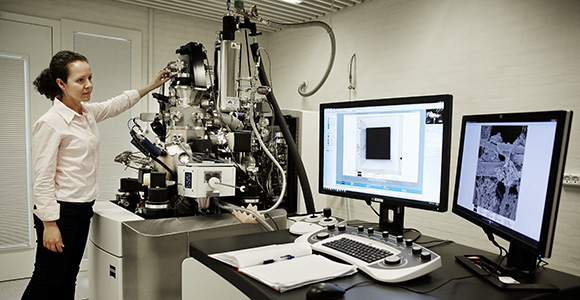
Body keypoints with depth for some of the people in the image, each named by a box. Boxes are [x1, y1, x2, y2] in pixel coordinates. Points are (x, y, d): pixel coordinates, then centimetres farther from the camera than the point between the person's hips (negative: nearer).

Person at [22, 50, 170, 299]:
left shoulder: (88, 112, 6)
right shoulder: (50, 123, -18)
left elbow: (117, 104, 26)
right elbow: (43, 179, -18)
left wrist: (151, 86, 24)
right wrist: (49, 225, -18)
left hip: (83, 208, 8)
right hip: (61, 210, -8)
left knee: (68, 279, 18)